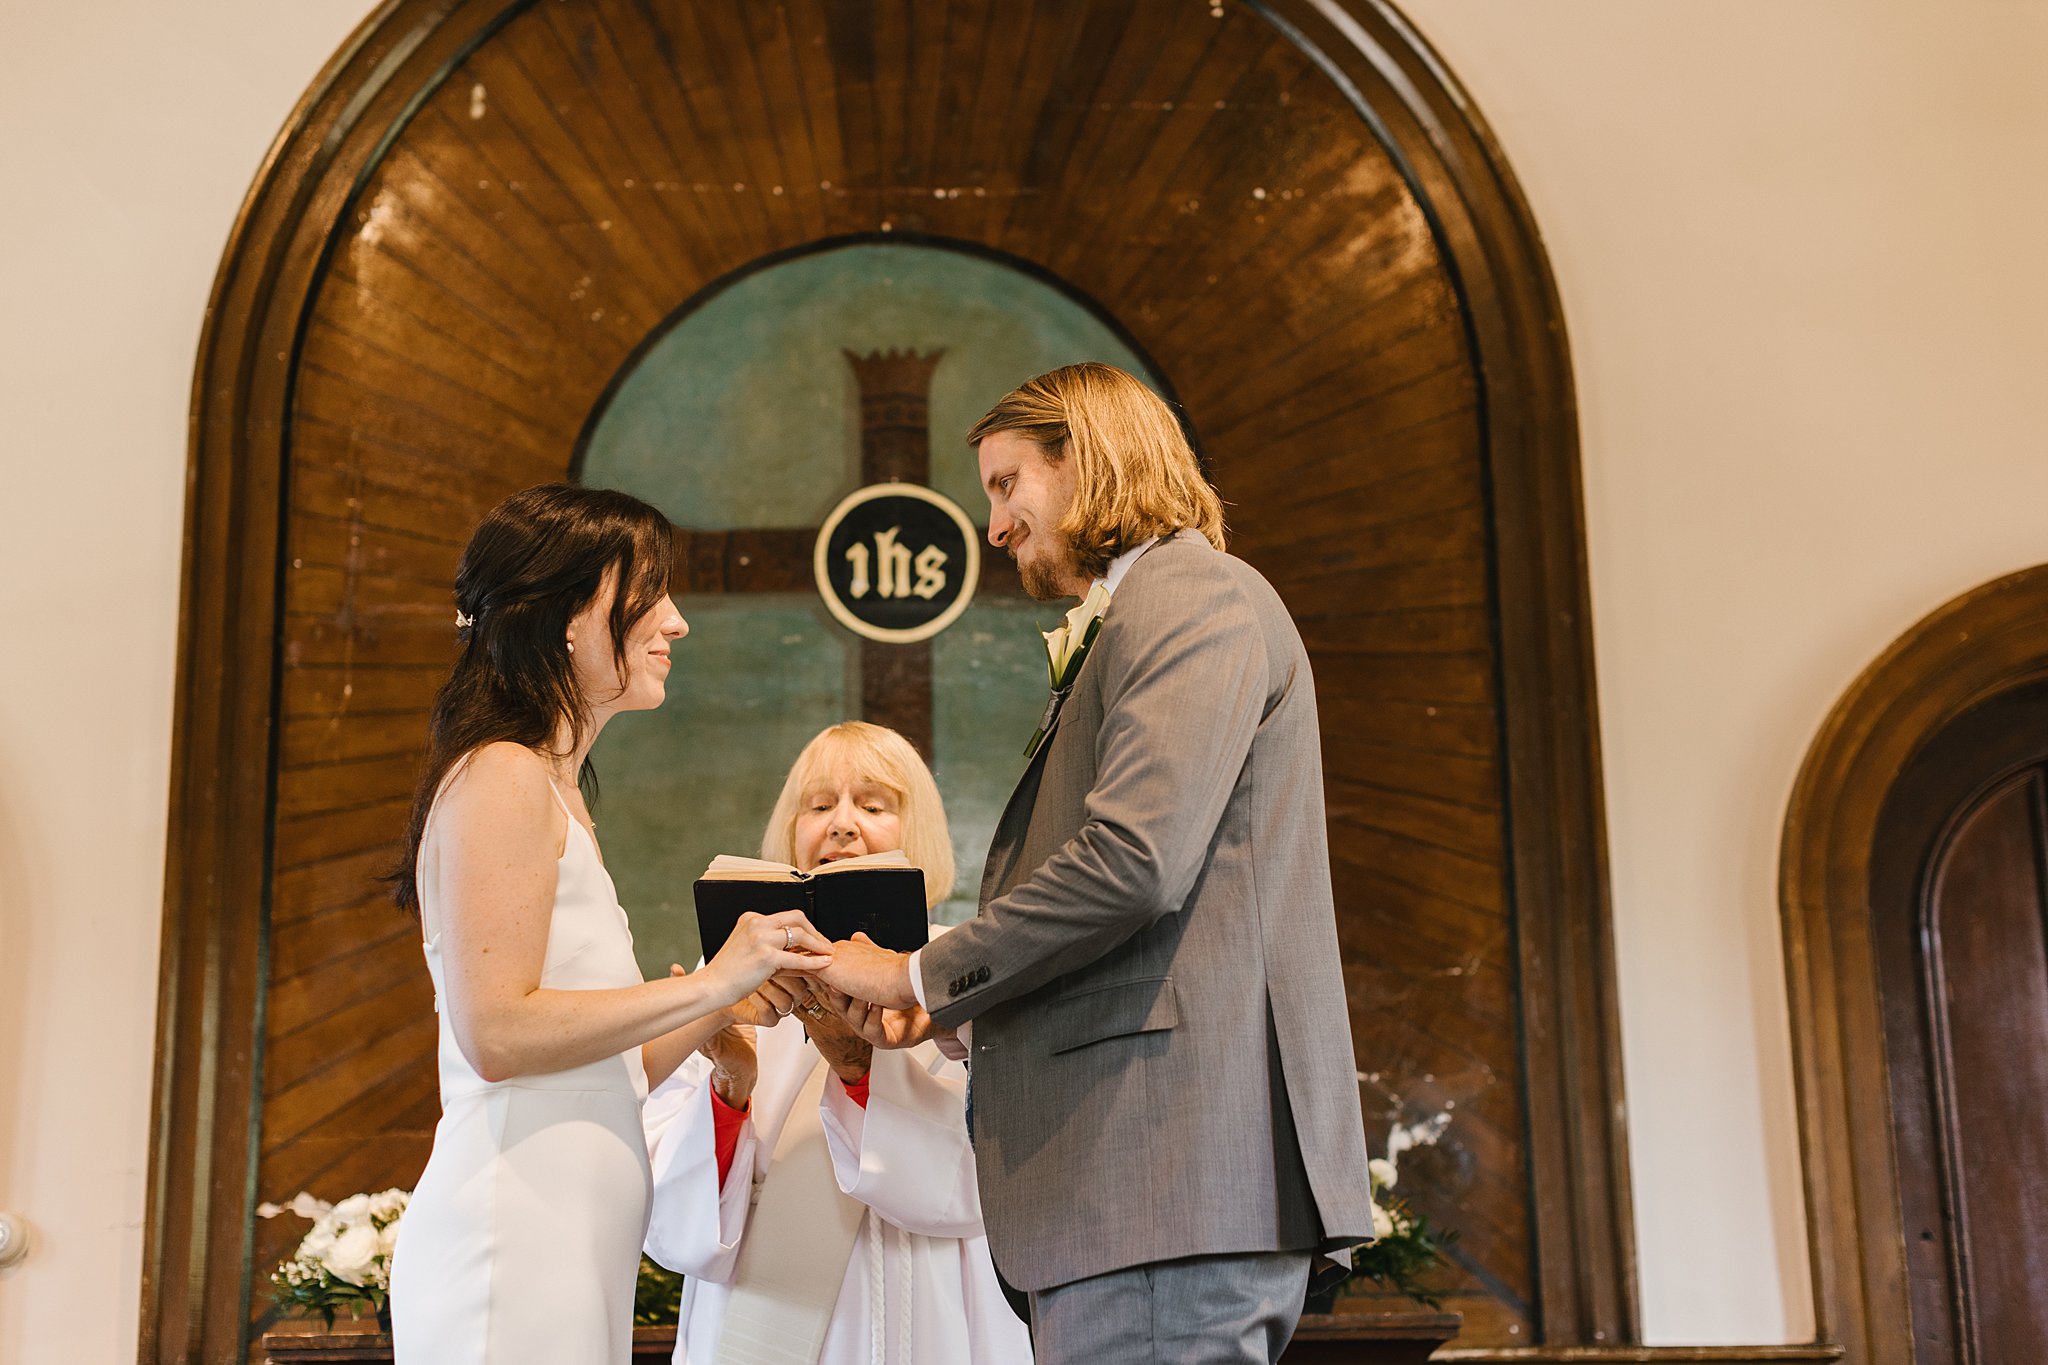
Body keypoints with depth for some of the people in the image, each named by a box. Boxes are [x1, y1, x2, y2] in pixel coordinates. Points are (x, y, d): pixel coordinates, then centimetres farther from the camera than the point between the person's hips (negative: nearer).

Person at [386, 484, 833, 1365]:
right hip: (512, 1242, -9)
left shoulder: (556, 794, 19)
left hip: (574, 1254, 9)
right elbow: (497, 1034, -17)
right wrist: (709, 983, -12)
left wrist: (739, 993, 8)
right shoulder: (503, 778, -8)